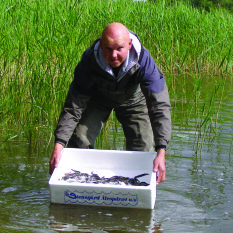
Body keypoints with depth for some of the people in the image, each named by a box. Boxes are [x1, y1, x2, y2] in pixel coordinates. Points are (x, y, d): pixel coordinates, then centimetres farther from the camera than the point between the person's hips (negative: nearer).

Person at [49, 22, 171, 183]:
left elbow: (160, 106, -37)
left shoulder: (143, 61, -37)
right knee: (79, 141, -13)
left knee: (143, 149, -11)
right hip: (98, 96, 0)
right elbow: (73, 106, -31)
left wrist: (161, 152, -47)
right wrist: (59, 145, -43)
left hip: (133, 99, 0)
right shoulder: (89, 61, -35)